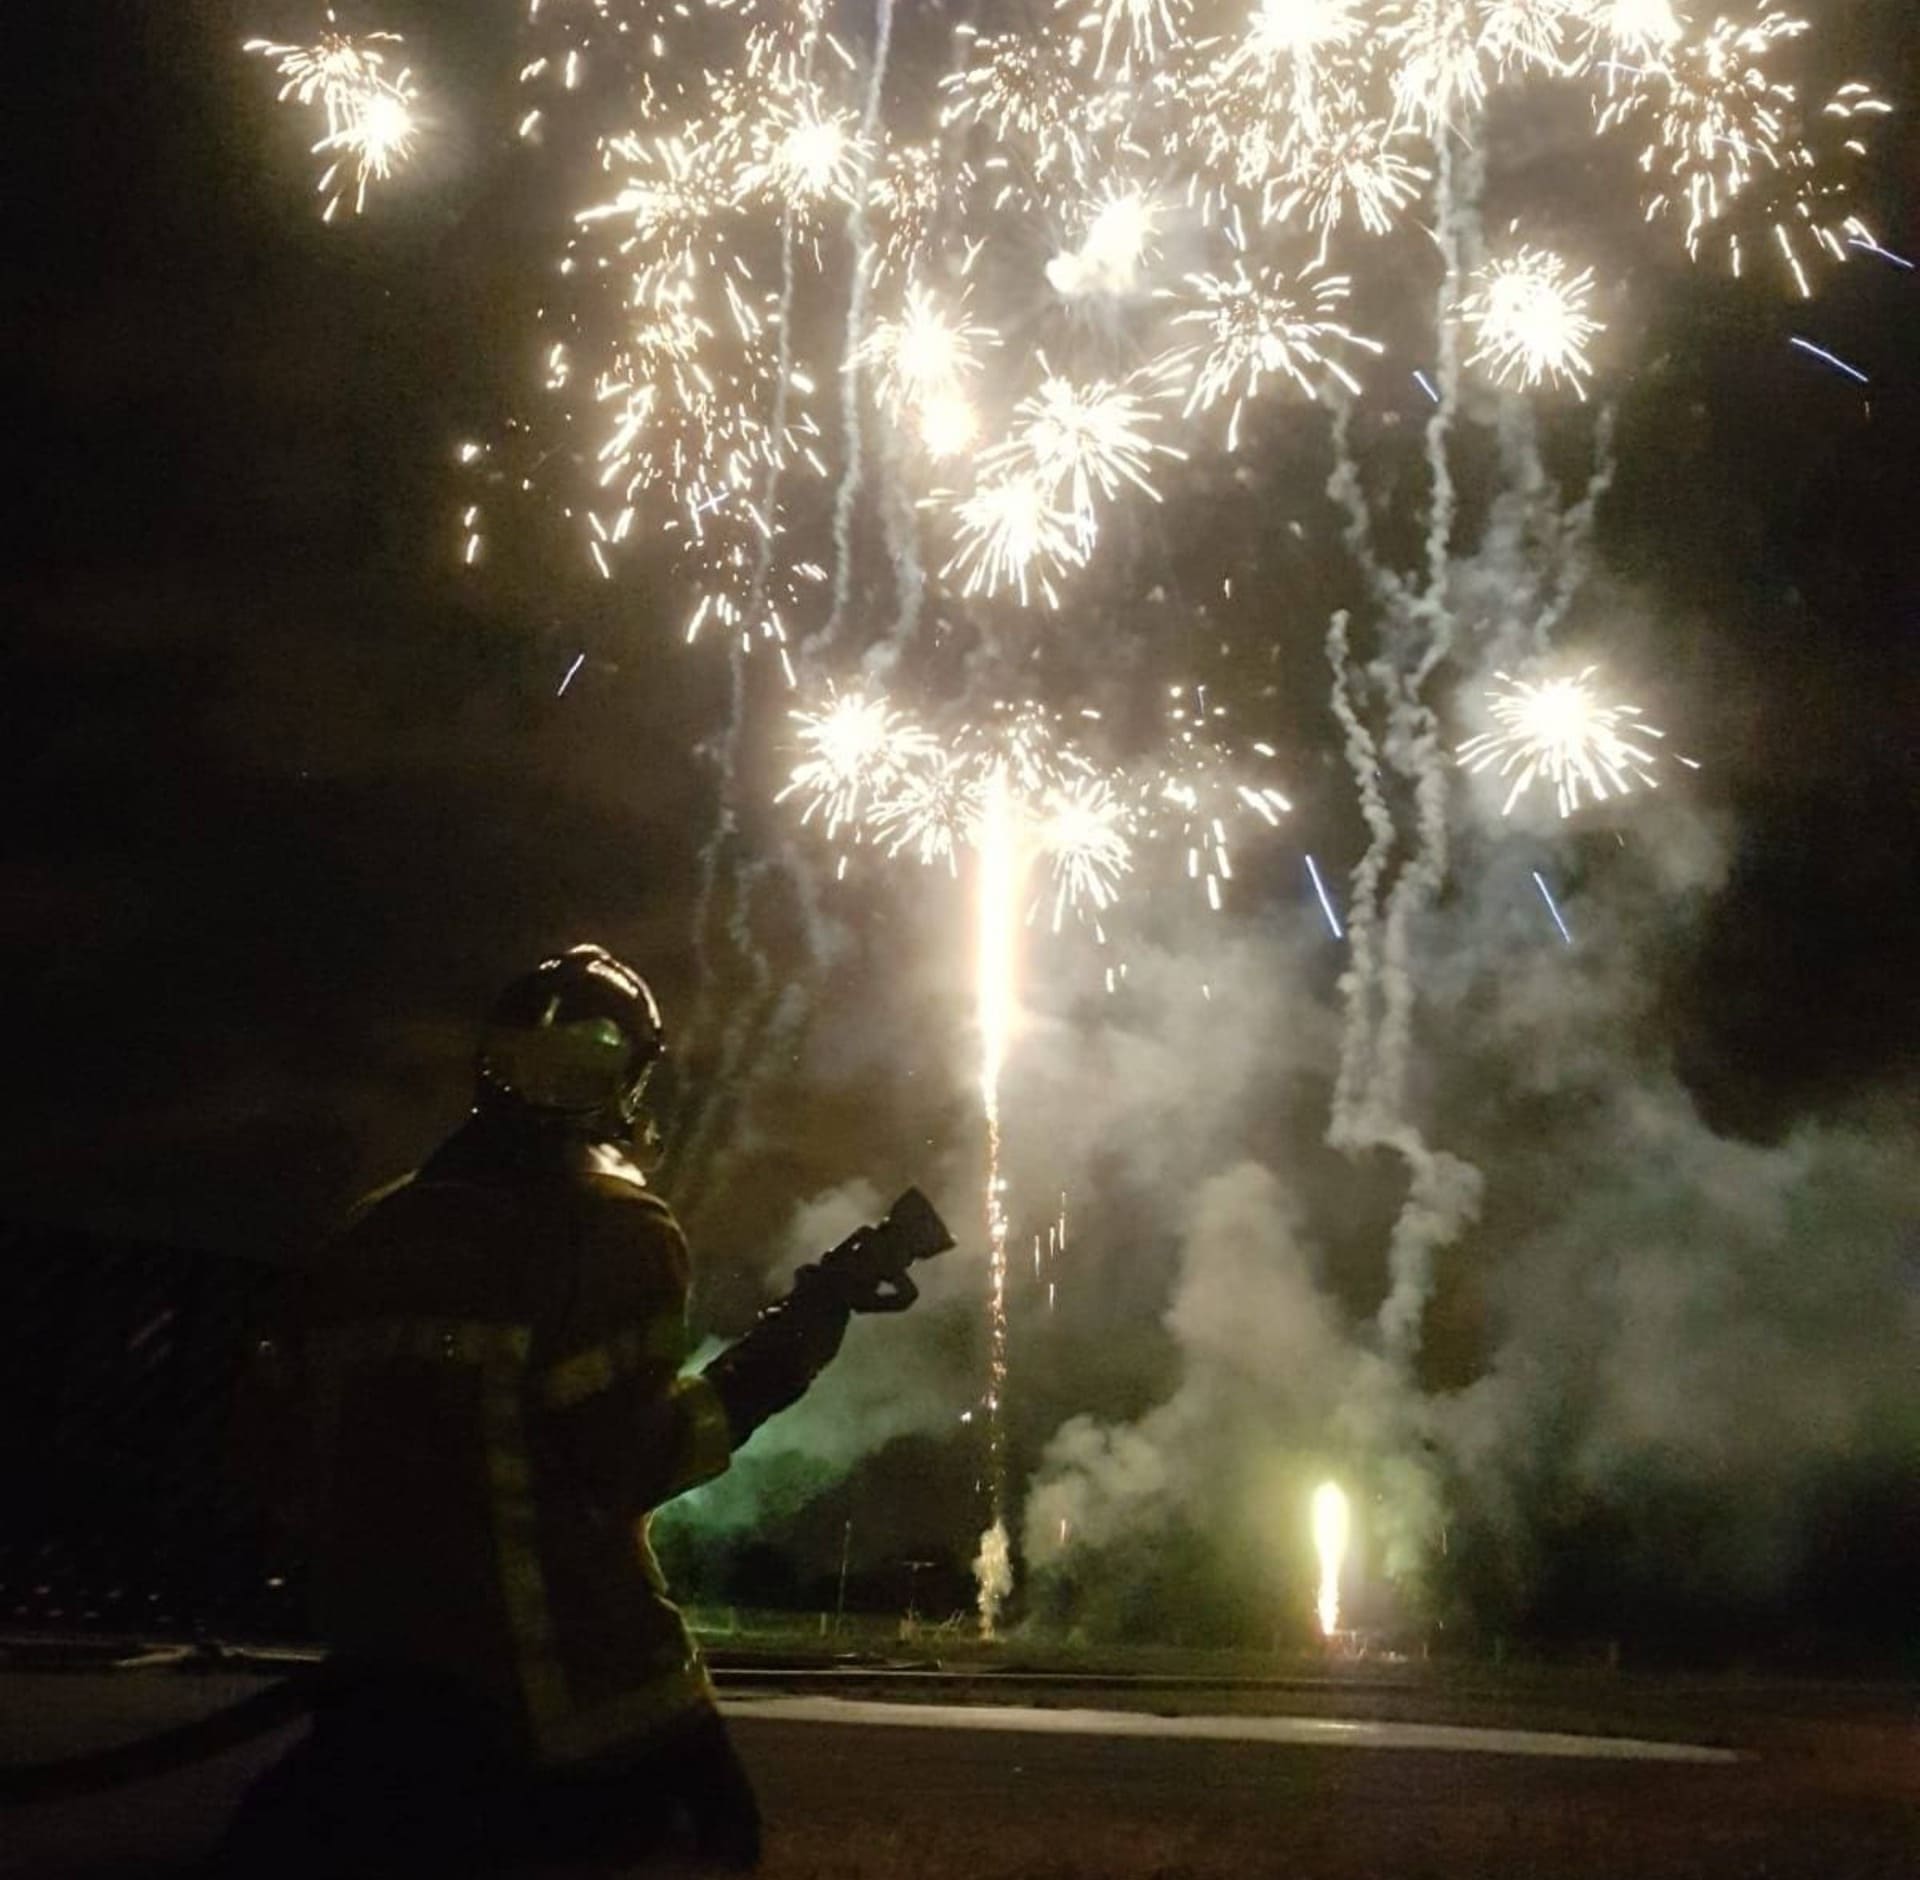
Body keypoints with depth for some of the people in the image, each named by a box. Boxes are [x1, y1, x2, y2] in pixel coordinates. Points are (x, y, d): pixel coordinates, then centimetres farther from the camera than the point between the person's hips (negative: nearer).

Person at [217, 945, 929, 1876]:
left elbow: (291, 1437, 11)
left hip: (381, 1683, 6)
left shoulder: (370, 1231, 9)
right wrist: (797, 1330, -12)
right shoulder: (612, 1229, -11)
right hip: (571, 1691, -5)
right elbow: (626, 1464, -18)